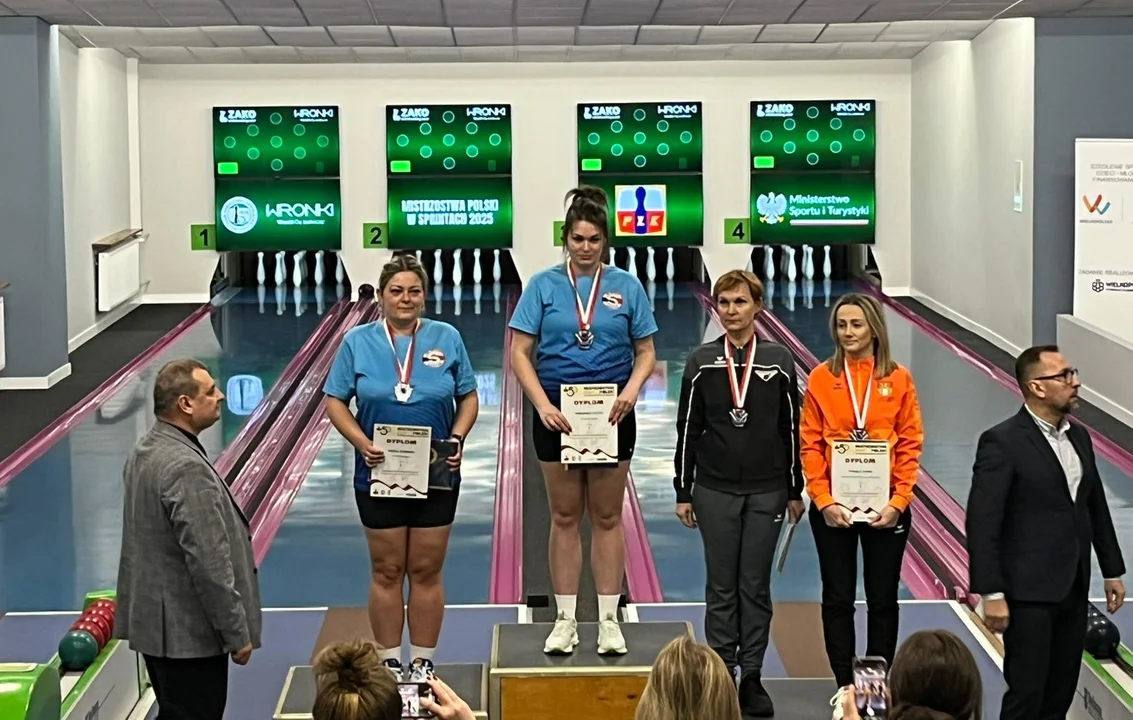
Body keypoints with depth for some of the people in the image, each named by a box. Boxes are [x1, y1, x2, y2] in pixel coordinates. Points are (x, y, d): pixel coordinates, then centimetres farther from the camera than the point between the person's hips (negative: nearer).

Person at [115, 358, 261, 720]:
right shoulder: (187, 468, -25)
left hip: (155, 618, 10)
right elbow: (208, 563, -25)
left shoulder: (145, 450, 6)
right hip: (188, 630, -10)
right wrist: (237, 633, -17)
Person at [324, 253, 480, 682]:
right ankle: (390, 664, 20)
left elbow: (469, 398, 4)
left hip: (436, 476, 1)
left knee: (427, 571, 8)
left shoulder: (447, 338, -1)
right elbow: (335, 401, -1)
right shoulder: (357, 341, -2)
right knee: (387, 572, 8)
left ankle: (423, 664, 19)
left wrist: (457, 439, -12)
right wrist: (362, 443, -16)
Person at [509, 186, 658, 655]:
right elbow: (519, 353, -4)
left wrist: (631, 390, -15)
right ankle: (566, 620, 17)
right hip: (557, 414, 0)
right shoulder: (543, 285, -2)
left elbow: (646, 352, 4)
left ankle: (609, 621, 16)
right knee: (564, 517, 8)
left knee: (607, 518, 8)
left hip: (611, 415, 1)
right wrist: (543, 405, -16)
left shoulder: (626, 286, 1)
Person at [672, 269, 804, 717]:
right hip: (715, 492, 0)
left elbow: (791, 428, 4)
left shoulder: (778, 361, -1)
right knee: (721, 587, 6)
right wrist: (683, 492, 2)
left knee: (756, 587, 6)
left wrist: (795, 491, 6)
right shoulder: (701, 363, -1)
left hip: (767, 492, 0)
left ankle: (752, 678, 16)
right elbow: (688, 430, 3)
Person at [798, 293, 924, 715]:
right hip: (833, 508, 0)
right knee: (838, 599, 8)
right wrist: (823, 501, -12)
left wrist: (897, 502, -10)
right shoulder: (821, 379, -2)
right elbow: (810, 445, -3)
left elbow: (911, 445, -2)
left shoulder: (898, 379, -1)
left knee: (883, 599, 10)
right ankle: (845, 684, 20)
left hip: (886, 508, 0)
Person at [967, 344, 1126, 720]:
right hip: (1029, 591, -7)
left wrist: (1112, 570, 18)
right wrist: (991, 594, -19)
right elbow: (982, 522, -17)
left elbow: (1097, 508, 18)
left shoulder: (1079, 436, 10)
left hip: (1073, 589, 7)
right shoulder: (1002, 442, -14)